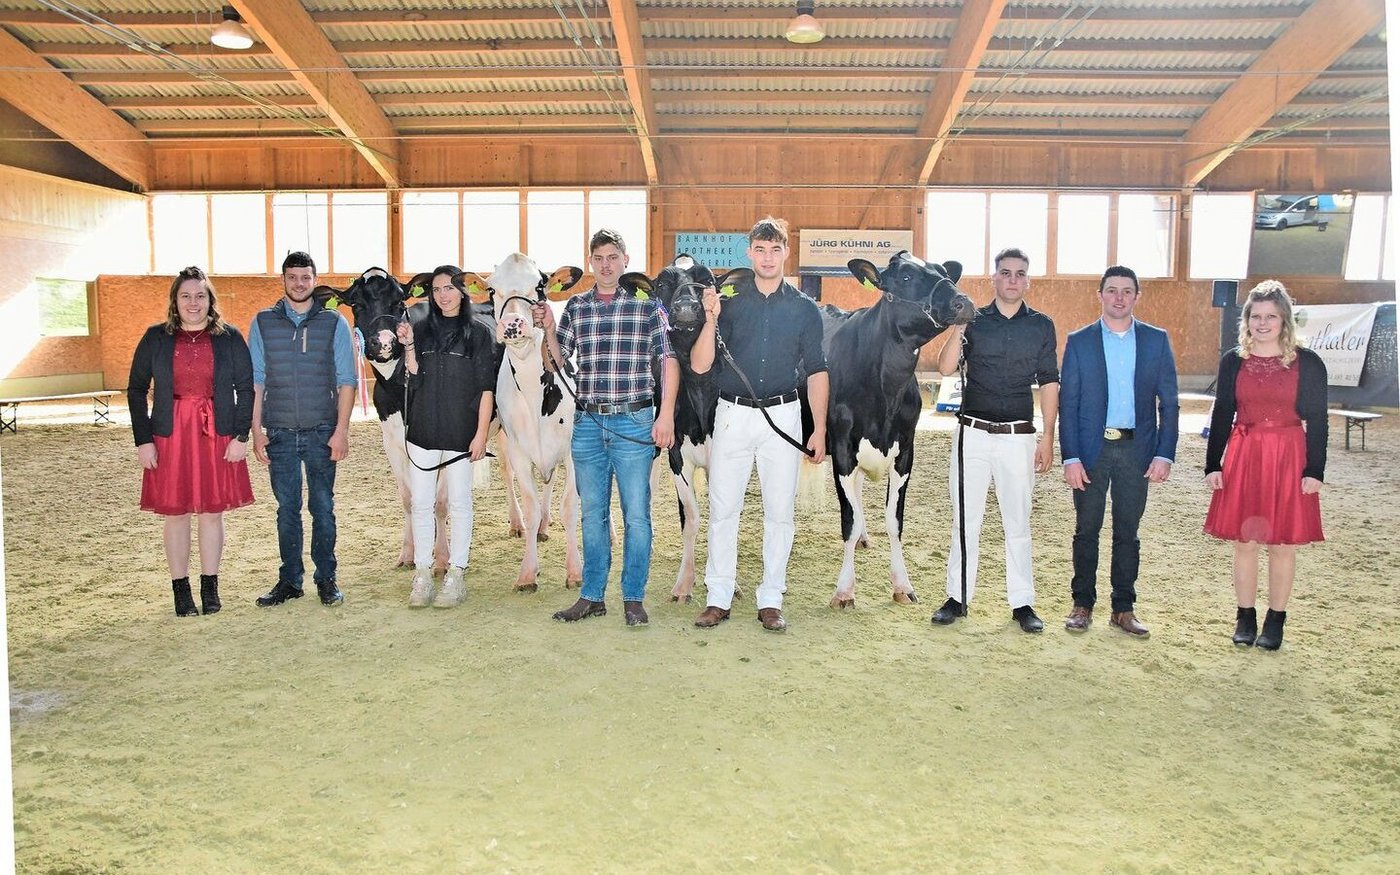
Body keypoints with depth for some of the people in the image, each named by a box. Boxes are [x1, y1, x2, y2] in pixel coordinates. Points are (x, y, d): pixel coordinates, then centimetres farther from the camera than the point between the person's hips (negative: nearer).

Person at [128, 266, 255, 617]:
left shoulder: (229, 337, 3)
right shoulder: (156, 338, 4)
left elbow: (246, 388, 4)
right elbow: (136, 390, 5)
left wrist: (241, 436, -4)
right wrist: (143, 440, -3)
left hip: (216, 436, 0)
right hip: (169, 437, 0)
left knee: (212, 512, 6)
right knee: (175, 513, 5)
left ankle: (210, 588, 17)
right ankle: (181, 591, 15)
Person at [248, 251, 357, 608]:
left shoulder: (334, 323, 4)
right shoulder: (262, 322, 7)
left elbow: (347, 380, 2)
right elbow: (255, 380, 7)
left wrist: (342, 430, -5)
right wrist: (256, 431, 1)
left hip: (322, 431, -1)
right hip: (280, 432, 1)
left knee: (323, 507, 4)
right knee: (287, 508, 8)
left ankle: (326, 579, 15)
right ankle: (289, 580, 17)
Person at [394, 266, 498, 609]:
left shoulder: (478, 333, 0)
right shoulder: (421, 330, 8)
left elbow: (486, 388, -3)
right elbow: (412, 380, 3)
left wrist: (481, 434, -7)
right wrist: (408, 347, -11)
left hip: (460, 434, -3)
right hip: (422, 431, 3)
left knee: (459, 503, 5)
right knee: (421, 503, 7)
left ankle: (456, 575, 13)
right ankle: (422, 575, 16)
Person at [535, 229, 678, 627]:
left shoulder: (647, 305, 1)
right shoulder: (576, 306, 11)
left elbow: (669, 360, -1)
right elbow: (557, 361, 14)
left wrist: (666, 415, -8)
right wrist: (548, 329, -4)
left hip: (633, 422, -3)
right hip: (587, 423, 4)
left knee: (636, 514, 1)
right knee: (592, 513, 11)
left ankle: (633, 598, 13)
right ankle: (592, 596, 21)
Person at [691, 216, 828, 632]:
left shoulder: (804, 308, 5)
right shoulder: (729, 300, 3)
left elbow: (816, 372, 5)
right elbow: (700, 365, -3)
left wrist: (820, 430, 0)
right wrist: (711, 319, -18)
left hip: (783, 416, 0)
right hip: (732, 414, 0)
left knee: (779, 511, 5)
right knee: (723, 508, 3)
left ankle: (771, 600, 16)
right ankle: (718, 598, 14)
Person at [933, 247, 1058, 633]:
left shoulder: (1041, 326, 6)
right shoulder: (974, 321, 3)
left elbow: (1049, 384, 6)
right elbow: (946, 368, -9)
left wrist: (1048, 437, 1)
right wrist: (958, 329, -24)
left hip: (1018, 437, 0)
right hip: (973, 433, 0)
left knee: (1018, 522, 6)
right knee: (965, 520, 6)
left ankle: (1022, 602, 15)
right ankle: (957, 598, 15)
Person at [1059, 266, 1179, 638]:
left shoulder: (1156, 340, 5)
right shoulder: (1079, 341, 1)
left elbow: (1168, 402, 4)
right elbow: (1068, 404, -1)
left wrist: (1165, 454, -5)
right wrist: (1070, 457, -8)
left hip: (1137, 449, 1)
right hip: (1091, 449, -1)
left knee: (1127, 532, 9)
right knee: (1087, 531, 7)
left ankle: (1123, 608, 19)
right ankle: (1083, 604, 19)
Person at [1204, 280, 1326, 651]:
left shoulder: (1307, 363, -2)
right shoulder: (1233, 361, 3)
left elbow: (1317, 419, 0)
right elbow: (1221, 415, 6)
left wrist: (1314, 470, -5)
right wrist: (1212, 465, 2)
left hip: (1288, 459, -1)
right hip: (1243, 457, 2)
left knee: (1282, 544, 5)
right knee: (1244, 541, 6)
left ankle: (1275, 621, 17)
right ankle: (1245, 618, 18)